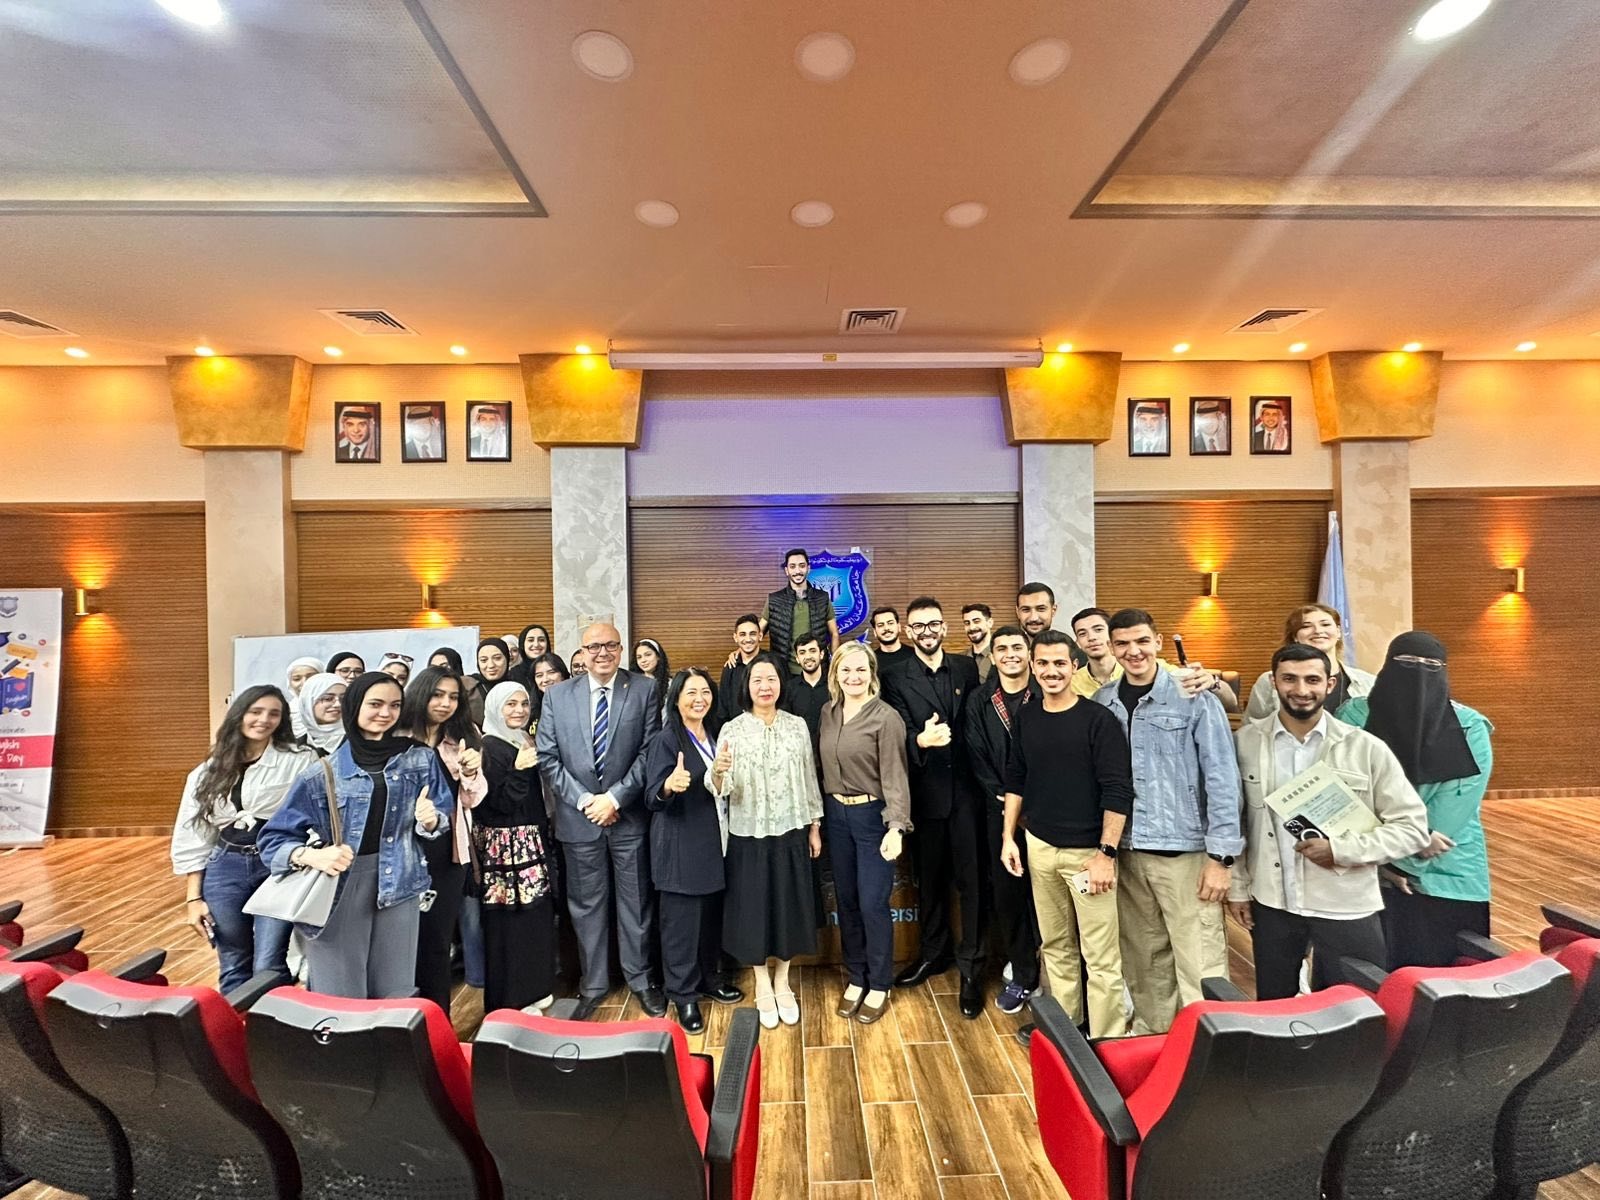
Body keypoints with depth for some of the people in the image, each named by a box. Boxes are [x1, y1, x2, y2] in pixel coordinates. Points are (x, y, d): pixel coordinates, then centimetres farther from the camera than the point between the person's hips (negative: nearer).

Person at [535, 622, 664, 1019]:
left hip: (629, 816, -1)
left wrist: (615, 797, -13)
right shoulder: (557, 695, 2)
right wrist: (583, 799, -9)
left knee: (636, 903, 12)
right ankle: (592, 985, 33)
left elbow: (650, 753, -7)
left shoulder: (644, 691, -3)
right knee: (586, 905, 14)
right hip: (578, 818, 1)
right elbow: (547, 758, -1)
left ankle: (641, 980, 31)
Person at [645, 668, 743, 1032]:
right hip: (681, 847, -6)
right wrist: (670, 785, -37)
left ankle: (708, 978, 35)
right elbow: (653, 797, -18)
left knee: (712, 917, 16)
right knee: (681, 922, 4)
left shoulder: (713, 737, 9)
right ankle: (684, 995, 21)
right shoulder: (665, 740, -12)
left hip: (715, 844, 7)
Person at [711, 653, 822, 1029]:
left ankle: (782, 981, 35)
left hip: (790, 832, 2)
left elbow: (809, 779, 4)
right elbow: (723, 790, -12)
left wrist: (815, 826, 6)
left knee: (789, 906, 13)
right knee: (754, 906, 10)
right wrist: (718, 773, -34)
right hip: (749, 835, -1)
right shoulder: (732, 730, -8)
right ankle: (762, 985, 33)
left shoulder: (797, 726, -2)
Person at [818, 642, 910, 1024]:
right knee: (846, 901, 15)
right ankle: (855, 978, 34)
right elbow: (827, 766, 9)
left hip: (873, 815, -5)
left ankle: (879, 986, 25)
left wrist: (896, 827, -25)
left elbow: (895, 776, -16)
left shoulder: (886, 717, -15)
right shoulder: (828, 712, 4)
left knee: (873, 904, 3)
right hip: (836, 814, 6)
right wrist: (820, 816, 9)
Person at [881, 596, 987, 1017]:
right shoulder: (897, 680, -2)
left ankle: (970, 968, 21)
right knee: (929, 877, 15)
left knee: (971, 878, 4)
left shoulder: (968, 668, 3)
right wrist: (920, 740, -31)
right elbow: (901, 736, -9)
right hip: (925, 793, 0)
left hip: (966, 790, 0)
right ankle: (933, 951, 36)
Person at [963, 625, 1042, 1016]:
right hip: (1001, 811, 2)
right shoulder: (980, 703, 4)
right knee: (1007, 891, 8)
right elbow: (977, 759, 3)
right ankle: (1021, 976, 24)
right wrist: (1004, 799, -7)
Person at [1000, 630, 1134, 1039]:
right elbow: (1015, 781, 11)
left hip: (1088, 851, -4)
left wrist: (1106, 853, -15)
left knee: (1101, 956, 2)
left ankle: (1107, 1042, 19)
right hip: (1039, 847, 4)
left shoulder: (1098, 719, -11)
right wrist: (1008, 837, 8)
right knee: (1056, 946, 16)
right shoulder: (1024, 717, 4)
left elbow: (1118, 791, -13)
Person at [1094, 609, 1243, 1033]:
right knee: (1144, 959, 16)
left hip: (1186, 852, -3)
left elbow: (1222, 779, -8)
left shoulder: (1195, 699, -8)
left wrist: (1221, 856, -10)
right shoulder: (1102, 703, 2)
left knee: (1200, 966, 1)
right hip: (1127, 852, 4)